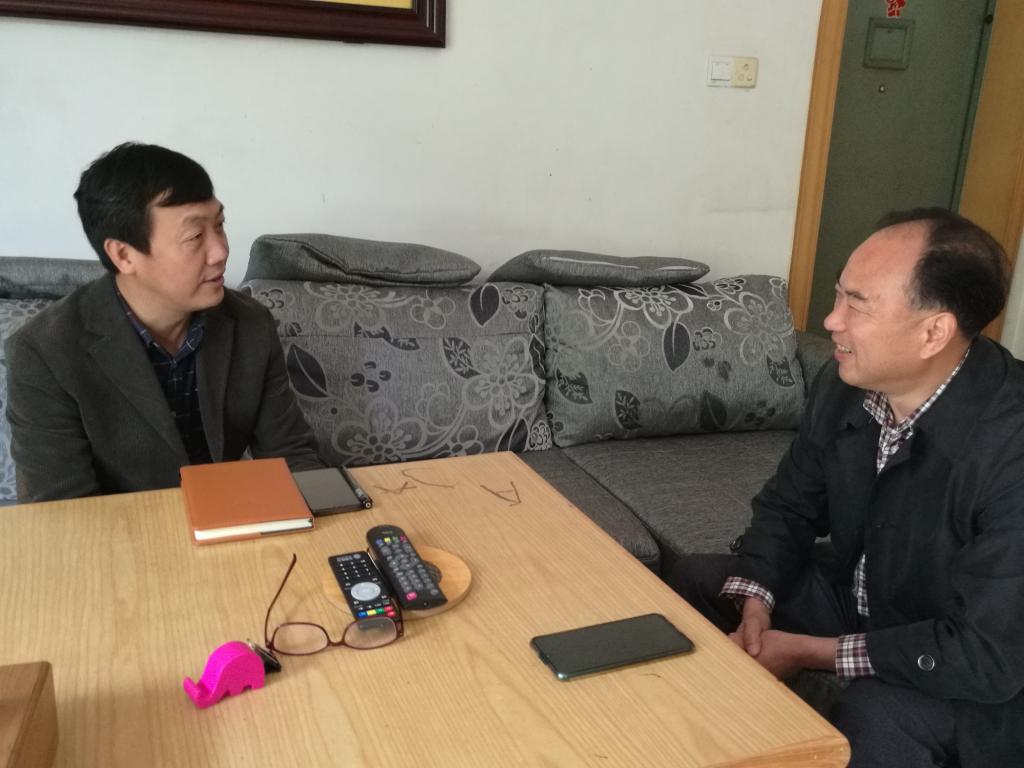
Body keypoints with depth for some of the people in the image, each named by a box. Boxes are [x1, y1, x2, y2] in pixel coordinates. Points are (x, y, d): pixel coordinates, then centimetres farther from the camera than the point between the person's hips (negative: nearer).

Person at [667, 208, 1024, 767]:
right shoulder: (844, 385, -13)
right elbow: (789, 505, 1)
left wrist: (809, 651, -27)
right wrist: (755, 604, -18)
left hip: (969, 671, -6)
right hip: (855, 594, 6)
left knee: (872, 717, -34)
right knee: (695, 581, 2)